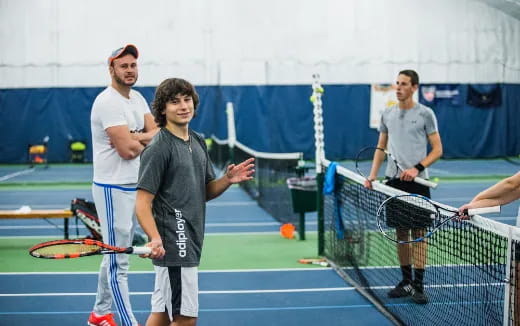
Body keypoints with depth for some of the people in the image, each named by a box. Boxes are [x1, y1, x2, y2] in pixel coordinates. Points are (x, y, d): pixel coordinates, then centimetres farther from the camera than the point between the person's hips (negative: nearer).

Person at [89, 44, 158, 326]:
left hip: (135, 186, 9)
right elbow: (127, 150, -21)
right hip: (114, 189, -9)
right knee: (118, 262, -4)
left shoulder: (137, 98, 12)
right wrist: (149, 140, -1)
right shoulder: (108, 102, -15)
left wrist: (136, 138, -14)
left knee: (114, 256, 17)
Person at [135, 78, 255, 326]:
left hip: (189, 243, 8)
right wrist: (155, 239, -32)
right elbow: (142, 204, -16)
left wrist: (227, 180, -1)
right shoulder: (158, 149, -13)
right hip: (172, 247, -8)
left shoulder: (198, 142, 12)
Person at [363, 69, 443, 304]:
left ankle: (418, 285, 3)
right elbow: (381, 147, 17)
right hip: (393, 180, 4)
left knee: (418, 233, -2)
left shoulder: (425, 114, -3)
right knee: (400, 233, 9)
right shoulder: (387, 114, 9)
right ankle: (406, 282, 19)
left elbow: (437, 149, -3)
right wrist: (372, 175, 6)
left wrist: (417, 168, -16)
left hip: (417, 181, -4)